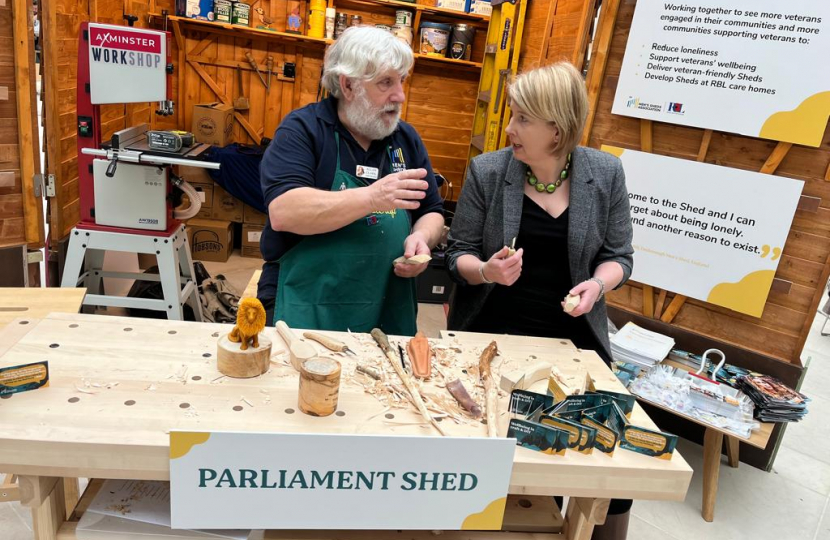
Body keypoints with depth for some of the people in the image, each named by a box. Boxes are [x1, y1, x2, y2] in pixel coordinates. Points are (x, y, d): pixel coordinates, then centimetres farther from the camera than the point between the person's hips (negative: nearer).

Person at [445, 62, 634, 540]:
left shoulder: (605, 173, -4)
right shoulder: (487, 170, -7)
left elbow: (619, 255, 5)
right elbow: (459, 253, -1)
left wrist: (598, 284, -16)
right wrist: (486, 270, -23)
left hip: (572, 335, 1)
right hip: (492, 332, -1)